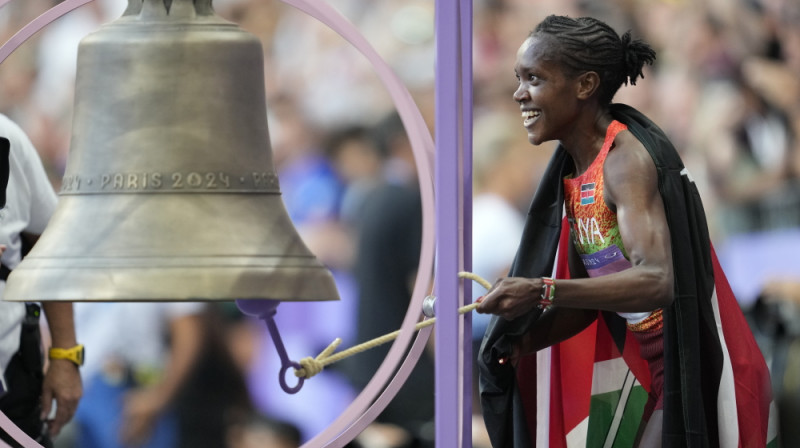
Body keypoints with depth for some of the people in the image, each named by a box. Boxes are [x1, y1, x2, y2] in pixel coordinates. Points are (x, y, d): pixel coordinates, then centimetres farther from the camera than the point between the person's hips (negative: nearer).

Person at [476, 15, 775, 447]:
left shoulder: (627, 161, -19)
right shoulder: (573, 169, 8)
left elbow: (656, 281, -34)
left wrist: (543, 293, -42)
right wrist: (520, 342, -6)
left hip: (693, 375, -9)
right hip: (643, 371, 9)